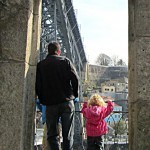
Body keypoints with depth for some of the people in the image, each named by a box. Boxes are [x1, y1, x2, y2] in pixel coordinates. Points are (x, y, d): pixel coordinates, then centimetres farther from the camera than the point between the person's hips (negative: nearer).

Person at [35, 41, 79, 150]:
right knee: (68, 135, 5)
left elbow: (38, 86, 2)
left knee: (52, 135, 8)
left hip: (50, 104, 1)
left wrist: (43, 100, 13)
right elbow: (75, 79, -2)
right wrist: (74, 95, 11)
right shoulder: (65, 61, 3)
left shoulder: (40, 65, 6)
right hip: (67, 101, 0)